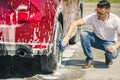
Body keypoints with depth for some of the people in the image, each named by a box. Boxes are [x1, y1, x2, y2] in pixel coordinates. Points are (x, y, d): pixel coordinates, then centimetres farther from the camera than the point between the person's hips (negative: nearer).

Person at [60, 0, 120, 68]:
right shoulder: (93, 17, -20)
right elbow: (76, 23, -25)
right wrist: (67, 37, -38)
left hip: (110, 42, -2)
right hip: (96, 39, 2)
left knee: (113, 54, -35)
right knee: (83, 34, -28)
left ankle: (108, 58, 5)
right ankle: (90, 60, -13)